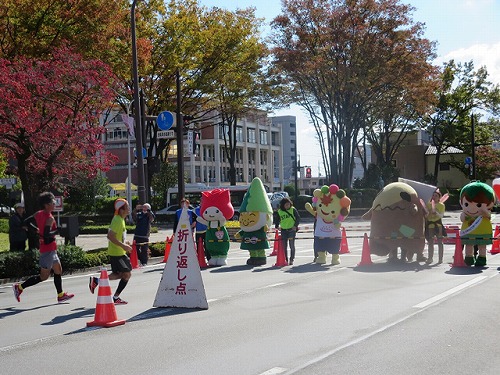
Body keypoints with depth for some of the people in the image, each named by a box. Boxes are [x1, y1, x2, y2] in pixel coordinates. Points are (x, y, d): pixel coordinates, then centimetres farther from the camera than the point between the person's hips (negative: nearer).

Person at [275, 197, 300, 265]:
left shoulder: (293, 209, -3)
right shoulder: (279, 211, 6)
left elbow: (298, 218, -3)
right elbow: (277, 220, 18)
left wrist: (295, 226, -14)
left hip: (292, 229, -3)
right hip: (283, 230, 3)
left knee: (292, 245, -2)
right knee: (284, 246, 5)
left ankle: (291, 260, 5)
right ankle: (285, 260, 14)